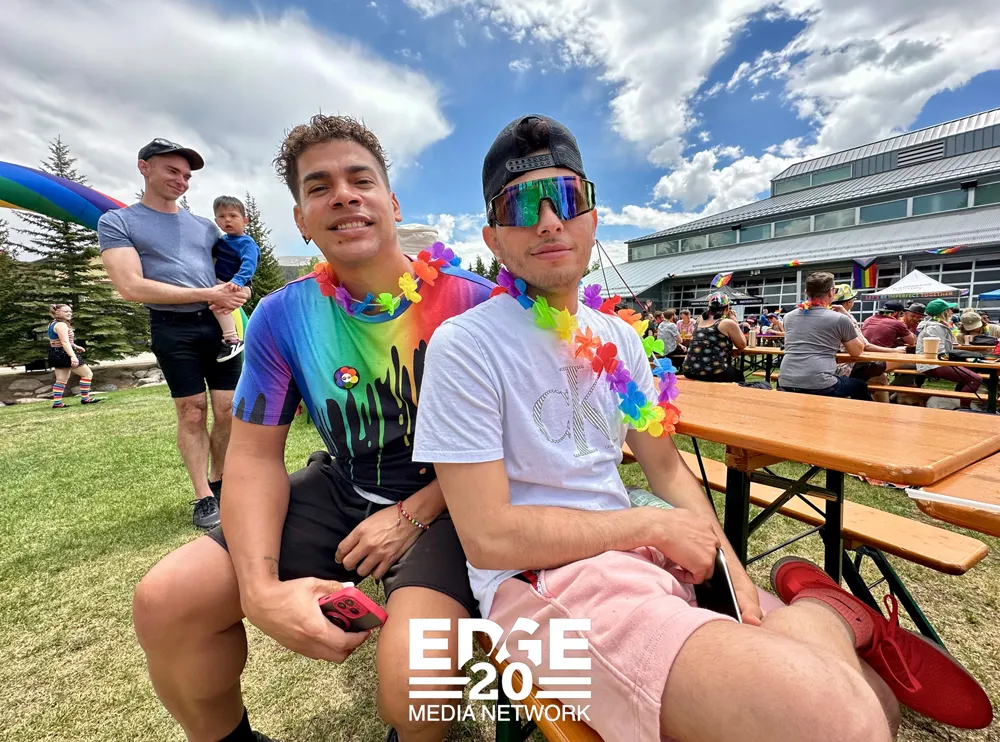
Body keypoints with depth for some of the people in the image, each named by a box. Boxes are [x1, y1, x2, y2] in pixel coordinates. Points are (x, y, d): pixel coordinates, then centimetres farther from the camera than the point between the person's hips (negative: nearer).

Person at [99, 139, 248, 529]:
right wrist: (206, 294, -14)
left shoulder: (205, 226, 17)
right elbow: (131, 287, -9)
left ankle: (218, 482, 20)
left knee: (228, 411, 2)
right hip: (173, 329, -3)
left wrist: (236, 293, -4)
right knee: (192, 413, -1)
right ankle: (203, 497, 11)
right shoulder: (116, 222, 4)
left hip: (219, 324, 4)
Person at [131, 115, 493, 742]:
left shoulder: (469, 301, -14)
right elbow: (256, 454, -3)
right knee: (165, 603, -8)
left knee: (412, 680, -26)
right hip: (340, 489, 4)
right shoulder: (282, 318, -4)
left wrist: (412, 515, -17)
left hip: (443, 501, -3)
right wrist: (261, 589, -16)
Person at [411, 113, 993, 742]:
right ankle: (823, 613, 3)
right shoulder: (466, 345, -13)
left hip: (649, 558, 6)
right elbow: (488, 537, -17)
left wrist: (729, 569, -3)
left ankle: (818, 614, 21)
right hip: (541, 579, -5)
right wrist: (656, 524, -12)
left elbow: (666, 466, 13)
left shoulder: (617, 337, 9)